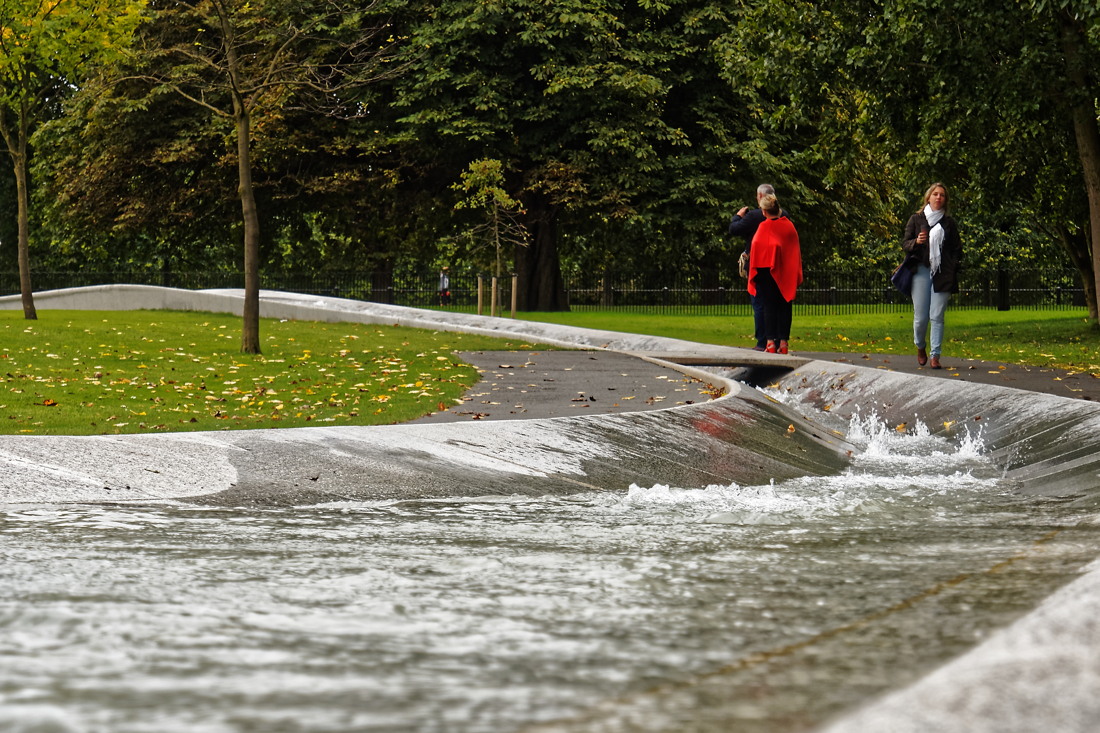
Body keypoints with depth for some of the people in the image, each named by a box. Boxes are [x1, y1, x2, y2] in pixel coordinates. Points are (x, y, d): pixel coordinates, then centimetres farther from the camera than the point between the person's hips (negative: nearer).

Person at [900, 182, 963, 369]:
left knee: (937, 316, -5)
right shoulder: (916, 219, 8)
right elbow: (905, 243, 7)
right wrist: (916, 242, -15)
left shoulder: (948, 222, 11)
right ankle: (920, 348, 24)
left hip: (942, 275, 1)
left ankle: (935, 356, -1)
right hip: (921, 271, -1)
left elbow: (957, 248, 15)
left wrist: (952, 268, 2)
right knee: (921, 317, -3)